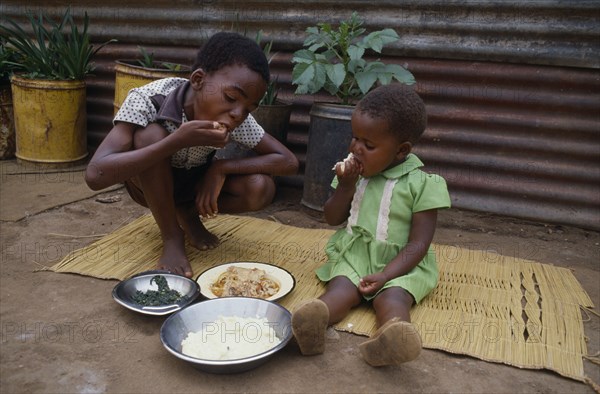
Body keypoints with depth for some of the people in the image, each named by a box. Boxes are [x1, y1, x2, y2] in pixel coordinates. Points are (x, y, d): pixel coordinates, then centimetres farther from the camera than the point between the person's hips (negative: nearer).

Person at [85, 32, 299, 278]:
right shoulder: (149, 100, -33)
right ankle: (172, 237, -15)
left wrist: (221, 167, -29)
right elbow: (95, 175, -41)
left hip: (196, 182, 3)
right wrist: (178, 140, -48)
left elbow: (289, 161, -19)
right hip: (148, 183, -2)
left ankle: (188, 213, 4)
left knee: (261, 189, -24)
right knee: (151, 135, -35)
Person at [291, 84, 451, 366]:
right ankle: (315, 320, -55)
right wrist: (345, 187, -7)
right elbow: (332, 218, 11)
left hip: (399, 264, -2)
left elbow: (418, 243, -10)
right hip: (353, 255, 3)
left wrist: (385, 275, -22)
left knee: (392, 297, -31)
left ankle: (392, 337, -60)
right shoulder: (354, 172, 7)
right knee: (341, 287, -27)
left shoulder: (421, 184, -8)